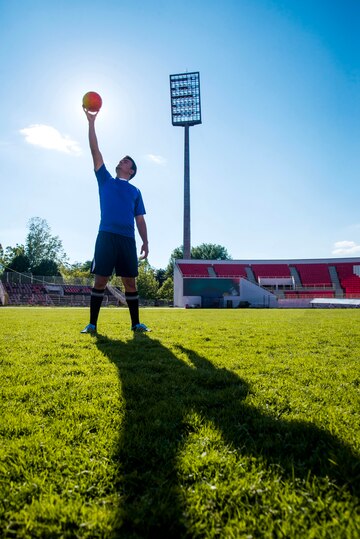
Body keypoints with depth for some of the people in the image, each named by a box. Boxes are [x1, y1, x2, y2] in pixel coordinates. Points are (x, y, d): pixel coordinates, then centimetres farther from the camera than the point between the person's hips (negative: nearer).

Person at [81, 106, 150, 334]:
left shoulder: (135, 191, 20)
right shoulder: (106, 180, 19)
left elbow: (140, 219, 15)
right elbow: (95, 151, 14)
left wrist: (146, 242, 5)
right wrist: (92, 122, 11)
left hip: (127, 239, 1)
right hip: (106, 236, -1)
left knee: (130, 281, 1)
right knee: (100, 280, -3)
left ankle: (136, 323, 9)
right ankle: (92, 324, 5)